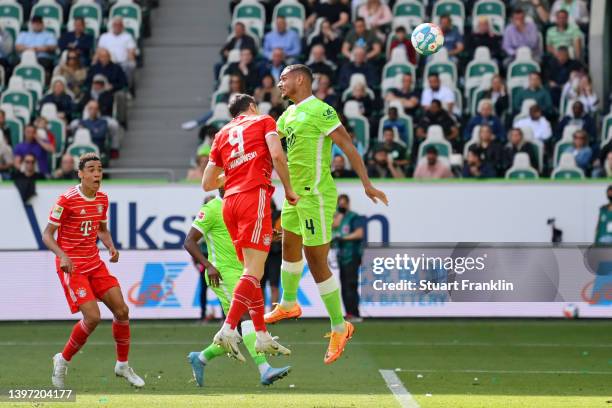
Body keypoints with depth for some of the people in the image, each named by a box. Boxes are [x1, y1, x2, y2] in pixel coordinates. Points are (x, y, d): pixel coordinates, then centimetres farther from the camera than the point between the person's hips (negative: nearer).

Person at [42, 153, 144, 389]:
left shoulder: (102, 199, 5)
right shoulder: (66, 200, -15)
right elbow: (47, 235, -13)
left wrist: (111, 246, 0)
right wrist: (62, 255, -29)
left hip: (95, 263, 7)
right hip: (72, 266, -7)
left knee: (122, 310, -1)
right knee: (93, 317, -17)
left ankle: (122, 365, 17)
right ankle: (62, 361, 5)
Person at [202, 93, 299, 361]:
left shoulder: (222, 134, 24)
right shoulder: (263, 121, 12)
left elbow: (207, 183, 23)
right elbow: (277, 155, -7)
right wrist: (289, 190, 1)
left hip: (230, 201, 6)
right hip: (254, 196, -6)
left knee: (252, 271, 13)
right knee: (253, 272, -13)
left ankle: (262, 336, 12)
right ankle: (228, 330, -27)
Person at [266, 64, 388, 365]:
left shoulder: (320, 111, -16)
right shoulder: (289, 114, 12)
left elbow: (348, 147, -19)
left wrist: (367, 184, -23)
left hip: (315, 196, -10)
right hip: (295, 193, 10)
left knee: (316, 262, -8)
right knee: (289, 247, 26)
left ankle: (339, 327, 1)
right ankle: (288, 305, 47)